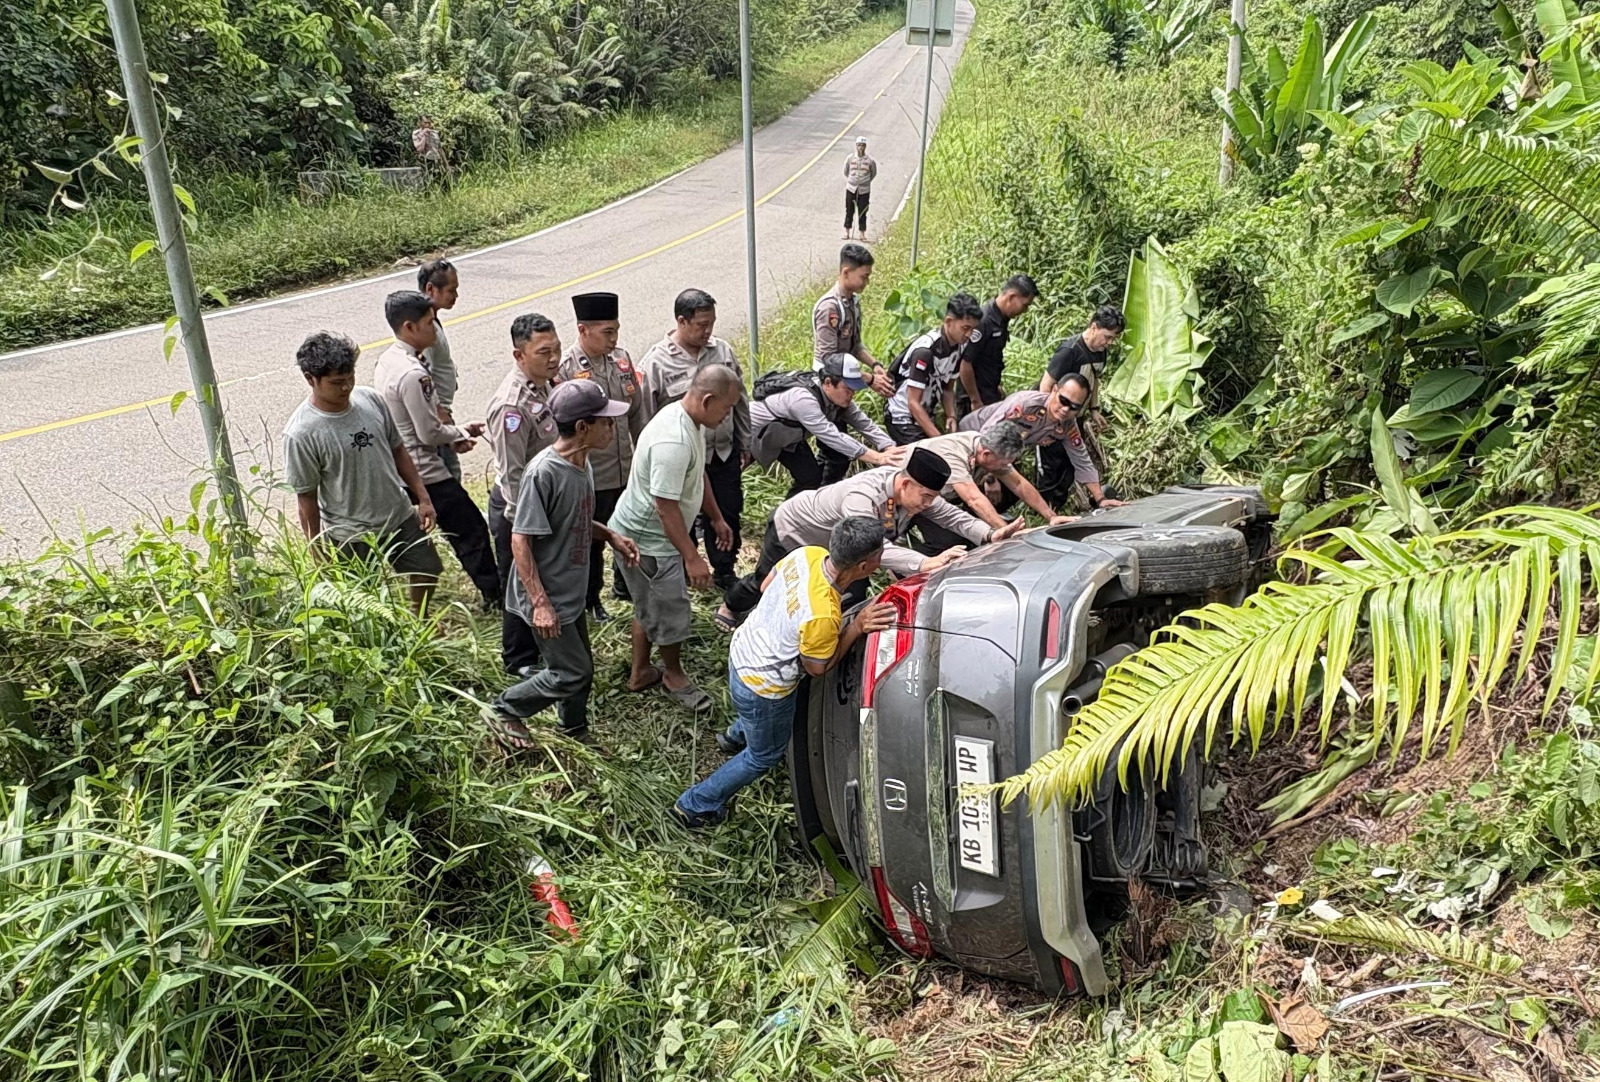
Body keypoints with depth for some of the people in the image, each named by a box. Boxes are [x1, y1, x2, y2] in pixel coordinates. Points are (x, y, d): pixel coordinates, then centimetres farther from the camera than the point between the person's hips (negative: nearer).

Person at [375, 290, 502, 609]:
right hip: (424, 472, -9)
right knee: (472, 529, 1)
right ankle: (493, 595, 8)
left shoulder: (387, 360, 7)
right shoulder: (413, 374, -23)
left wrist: (454, 434, 5)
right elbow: (429, 433, -21)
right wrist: (460, 434, -2)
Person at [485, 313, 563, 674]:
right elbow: (511, 475, -26)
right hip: (519, 511, -9)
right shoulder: (512, 405, -29)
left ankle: (539, 648, 46)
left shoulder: (542, 385, 0)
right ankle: (521, 664, 29)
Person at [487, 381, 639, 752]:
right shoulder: (543, 472, -26)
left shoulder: (581, 464, 0)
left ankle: (575, 734, 39)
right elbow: (520, 540, -24)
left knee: (582, 669, 18)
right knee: (572, 673, -2)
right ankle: (505, 711, 19)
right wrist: (540, 603, -25)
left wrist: (610, 536, 2)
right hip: (546, 596, -9)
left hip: (571, 592, 9)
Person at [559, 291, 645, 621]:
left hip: (627, 470, 5)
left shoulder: (621, 358, 1)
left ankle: (625, 585, 44)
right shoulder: (564, 369, -18)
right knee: (592, 542, 12)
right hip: (591, 476, -5)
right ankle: (591, 601, 33)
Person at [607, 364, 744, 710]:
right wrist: (692, 557, -25)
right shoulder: (673, 442, -33)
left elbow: (698, 474, 14)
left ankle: (640, 673, 41)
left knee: (650, 606, 24)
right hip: (646, 540, -10)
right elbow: (666, 506, -30)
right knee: (671, 611, 7)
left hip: (645, 533, 10)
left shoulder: (688, 419, 0)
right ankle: (674, 675, 31)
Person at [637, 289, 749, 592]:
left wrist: (745, 444, 14)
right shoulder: (655, 363, -13)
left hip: (724, 454, 4)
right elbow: (647, 419, -8)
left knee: (727, 517, 15)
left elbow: (740, 401, 11)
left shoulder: (722, 351, 1)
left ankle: (725, 572, 35)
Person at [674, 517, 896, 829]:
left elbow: (766, 586, 1)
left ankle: (735, 737, 69)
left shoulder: (807, 553, -18)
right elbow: (816, 667, -19)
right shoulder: (823, 616, -39)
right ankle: (696, 806, 36)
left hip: (742, 651, 8)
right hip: (761, 688, -8)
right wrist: (857, 627, -23)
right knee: (765, 755, 21)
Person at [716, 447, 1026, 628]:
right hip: (791, 531, -6)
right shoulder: (862, 496, -47)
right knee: (767, 583, 17)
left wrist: (992, 535, -35)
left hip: (828, 542, 6)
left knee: (854, 595, 1)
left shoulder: (914, 490, -23)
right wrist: (927, 563, -67)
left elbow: (952, 516, -19)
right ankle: (730, 606, 49)